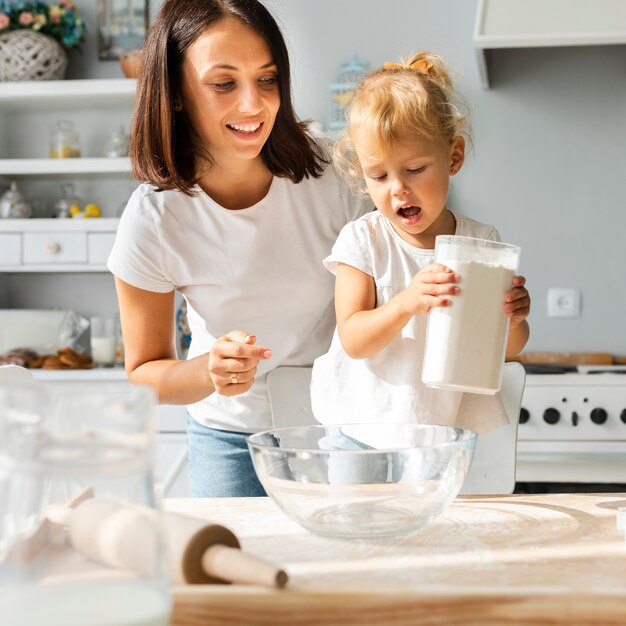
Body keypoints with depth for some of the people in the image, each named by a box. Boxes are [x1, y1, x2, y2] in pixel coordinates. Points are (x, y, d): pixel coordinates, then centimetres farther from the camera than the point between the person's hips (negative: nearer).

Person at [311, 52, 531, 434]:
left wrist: (512, 318, -16)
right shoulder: (363, 241, -5)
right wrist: (407, 302, -29)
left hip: (457, 419, -2)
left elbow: (509, 348, 7)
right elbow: (353, 341, -13)